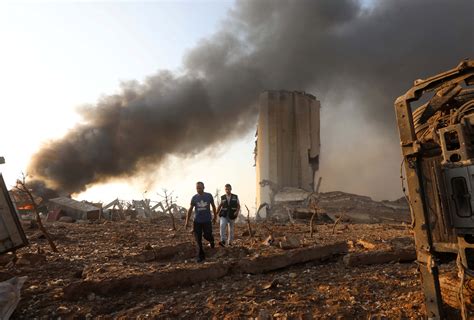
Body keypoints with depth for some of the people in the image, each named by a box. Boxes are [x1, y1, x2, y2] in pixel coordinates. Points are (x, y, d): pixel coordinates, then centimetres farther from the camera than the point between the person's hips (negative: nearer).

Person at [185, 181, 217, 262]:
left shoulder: (209, 196, -4)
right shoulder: (194, 198, -1)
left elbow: (213, 206, 11)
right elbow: (190, 210, 5)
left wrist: (215, 216, 18)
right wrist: (187, 222, 1)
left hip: (207, 220, -1)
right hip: (197, 221, 1)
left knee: (207, 236, -4)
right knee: (198, 239, 1)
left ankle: (211, 239, 33)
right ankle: (201, 256, 15)